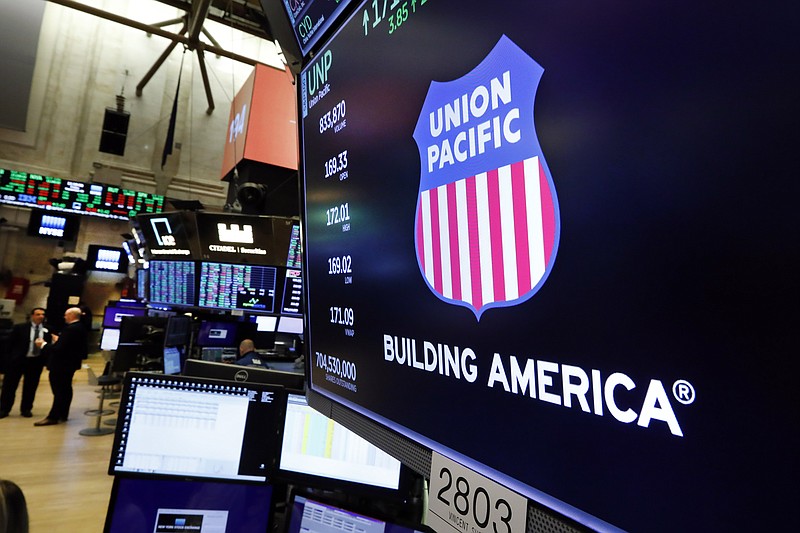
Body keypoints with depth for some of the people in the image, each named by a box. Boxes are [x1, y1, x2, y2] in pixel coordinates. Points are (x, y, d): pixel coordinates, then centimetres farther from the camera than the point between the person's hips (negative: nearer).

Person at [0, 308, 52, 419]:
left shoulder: (47, 330, 1)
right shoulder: (20, 328, -3)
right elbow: (11, 343, 0)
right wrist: (10, 358, -3)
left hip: (36, 362, 1)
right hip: (18, 360, -1)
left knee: (30, 387, 9)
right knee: (9, 385, 8)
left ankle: (26, 409, 22)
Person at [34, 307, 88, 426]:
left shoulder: (69, 329, -22)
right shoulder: (81, 328, 7)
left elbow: (59, 348, -24)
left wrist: (44, 345, -11)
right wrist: (59, 340, 18)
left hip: (61, 365, -10)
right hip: (71, 363, 10)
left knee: (59, 391, -3)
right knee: (66, 389, 16)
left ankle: (53, 417, 4)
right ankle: (63, 414, 25)